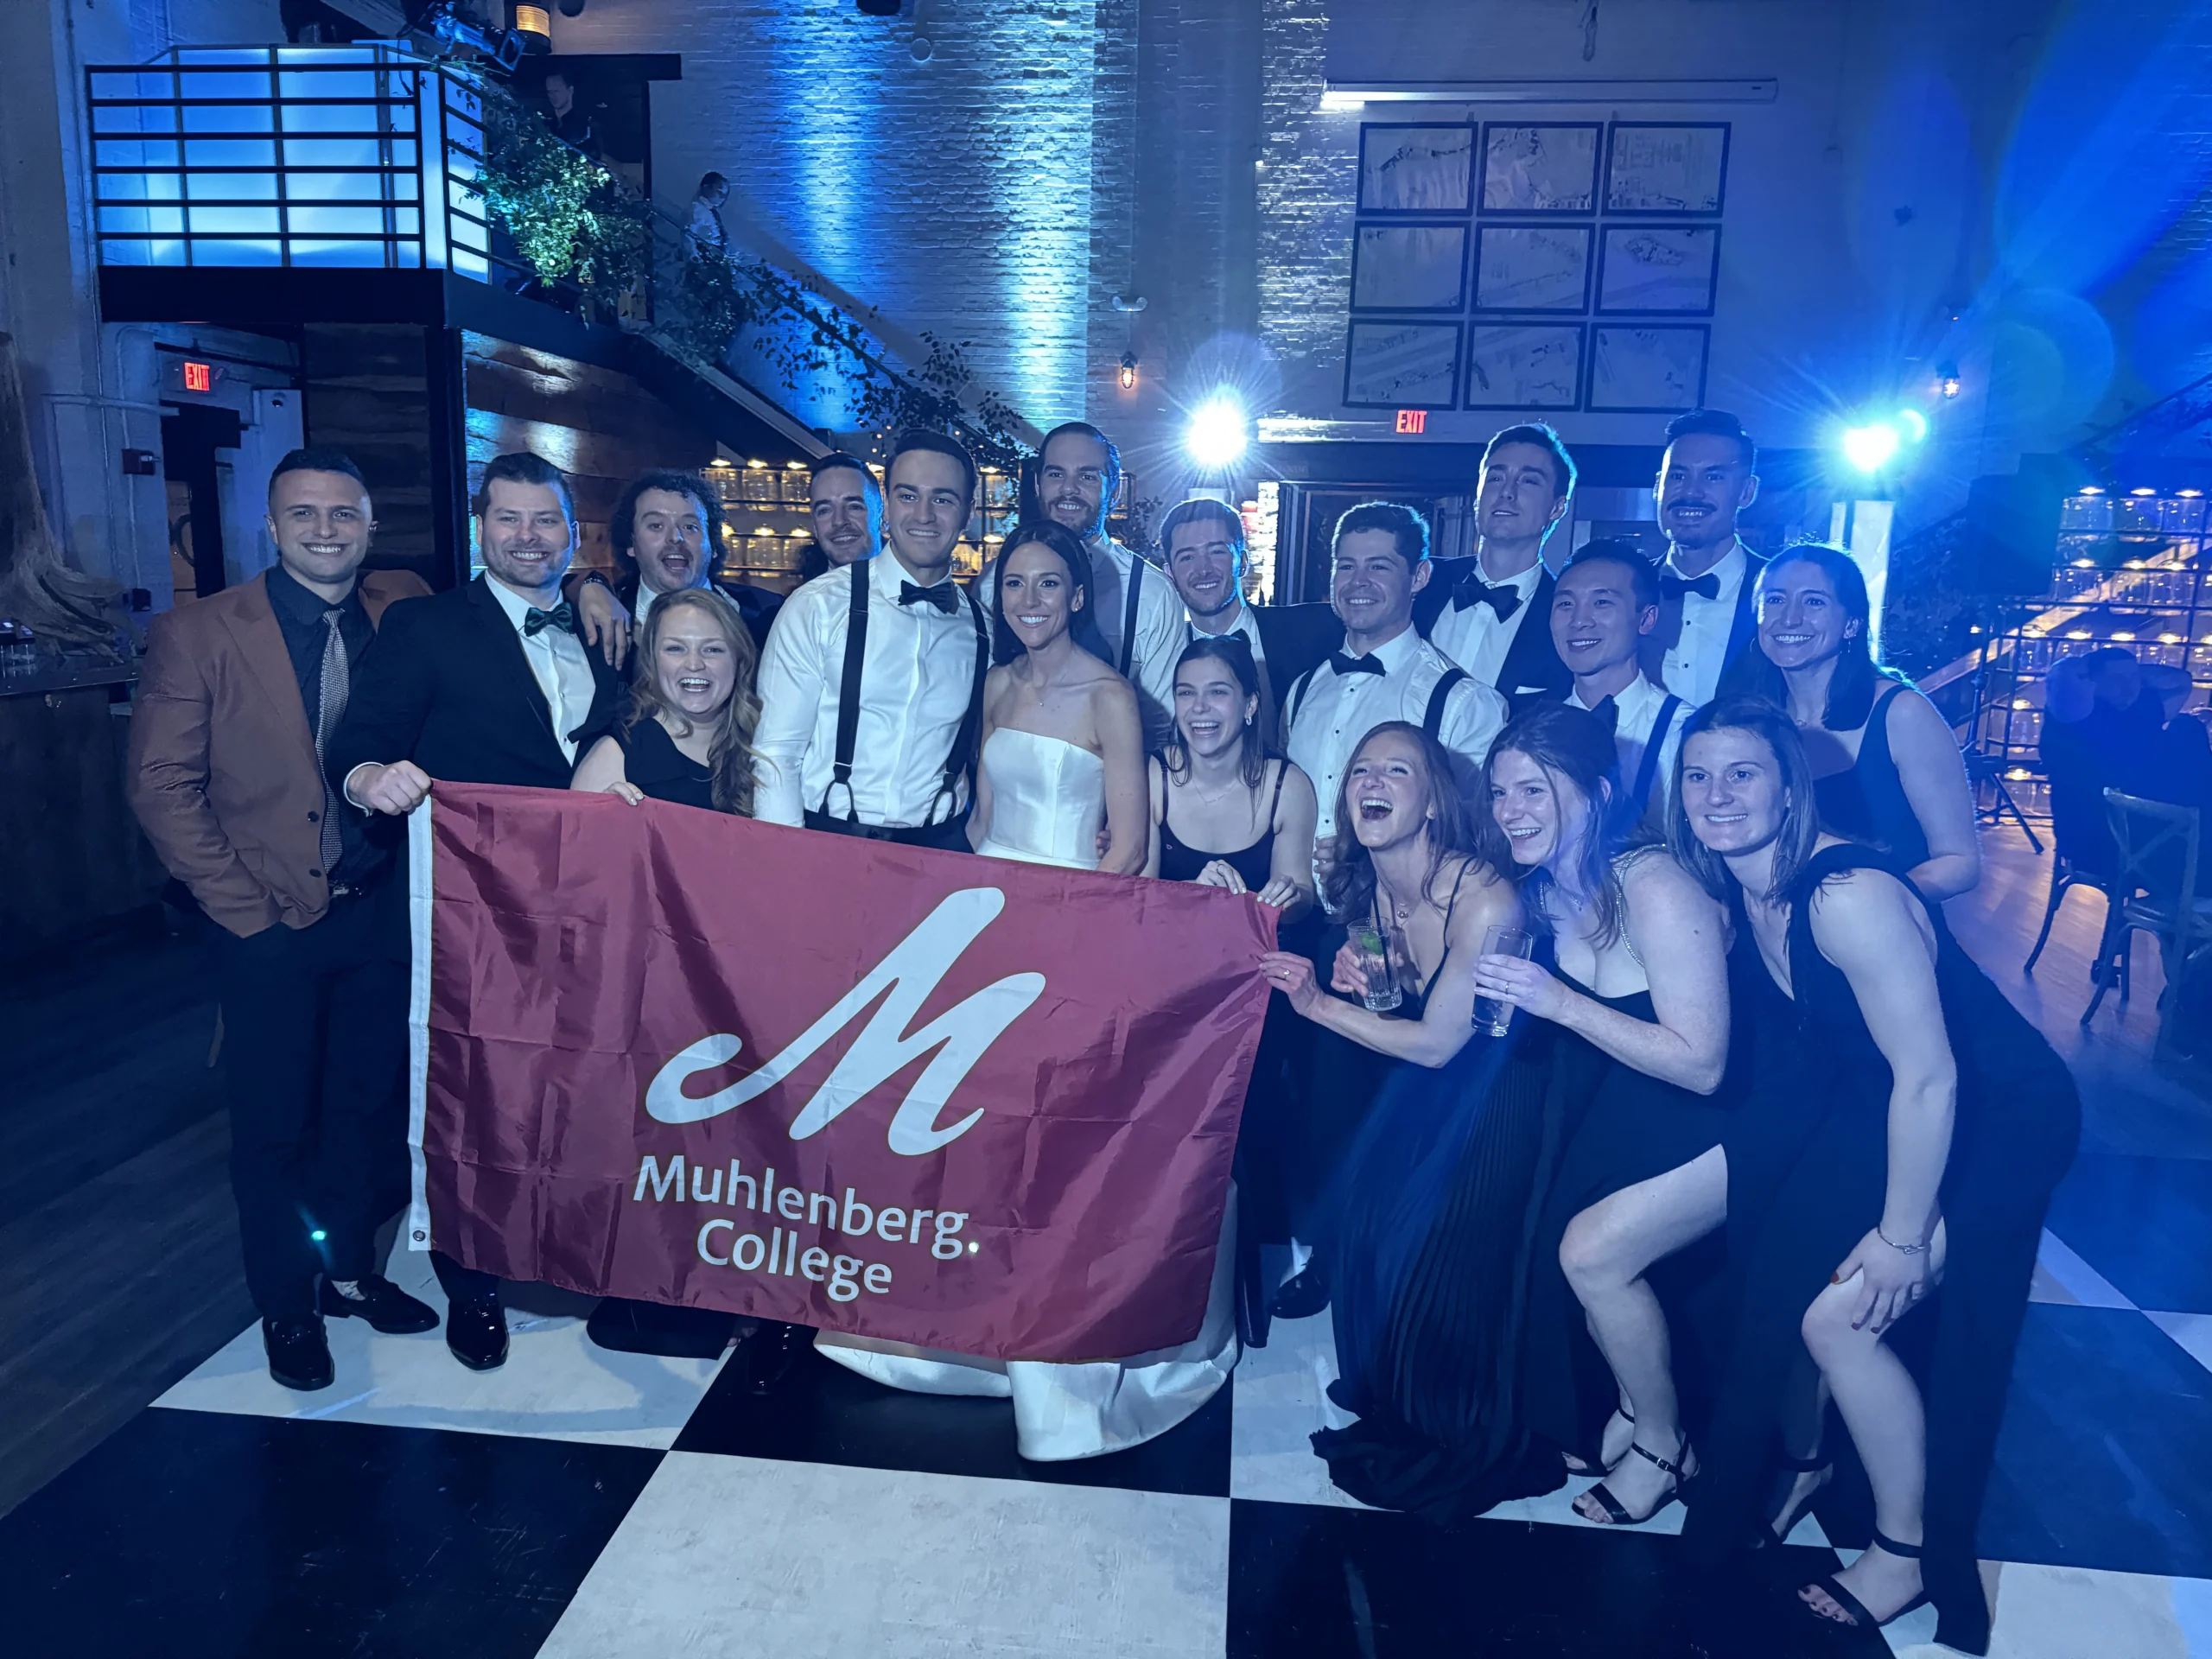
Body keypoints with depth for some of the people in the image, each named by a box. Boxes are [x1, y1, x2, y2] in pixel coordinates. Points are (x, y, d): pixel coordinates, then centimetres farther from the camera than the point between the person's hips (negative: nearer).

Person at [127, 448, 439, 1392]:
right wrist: (245, 907, -11)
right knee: (275, 1124, 10)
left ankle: (350, 1271, 38)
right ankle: (286, 1306, 31)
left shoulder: (406, 612, -1)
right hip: (270, 926, -3)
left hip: (379, 913, 3)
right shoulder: (198, 634, -9)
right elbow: (162, 785, -9)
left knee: (367, 1104, 17)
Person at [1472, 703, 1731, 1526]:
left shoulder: (1657, 893, -27)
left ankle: (1664, 1445, 9)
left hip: (1722, 1121, -7)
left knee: (1592, 1247, -18)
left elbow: (1702, 1064, -27)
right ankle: (1633, 1405, 20)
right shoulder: (1542, 892, -4)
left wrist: (1558, 1001, -31)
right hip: (1623, 1112, 7)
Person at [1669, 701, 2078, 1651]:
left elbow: (1930, 1078, -28)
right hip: (1879, 1105, 7)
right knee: (1776, 1271, 1)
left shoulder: (1849, 896, -32)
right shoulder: (1741, 891, -7)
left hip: (1995, 1120, -7)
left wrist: (1904, 1234, -20)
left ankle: (1909, 1548, 12)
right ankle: (1798, 1463, 27)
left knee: (1840, 1313, -12)